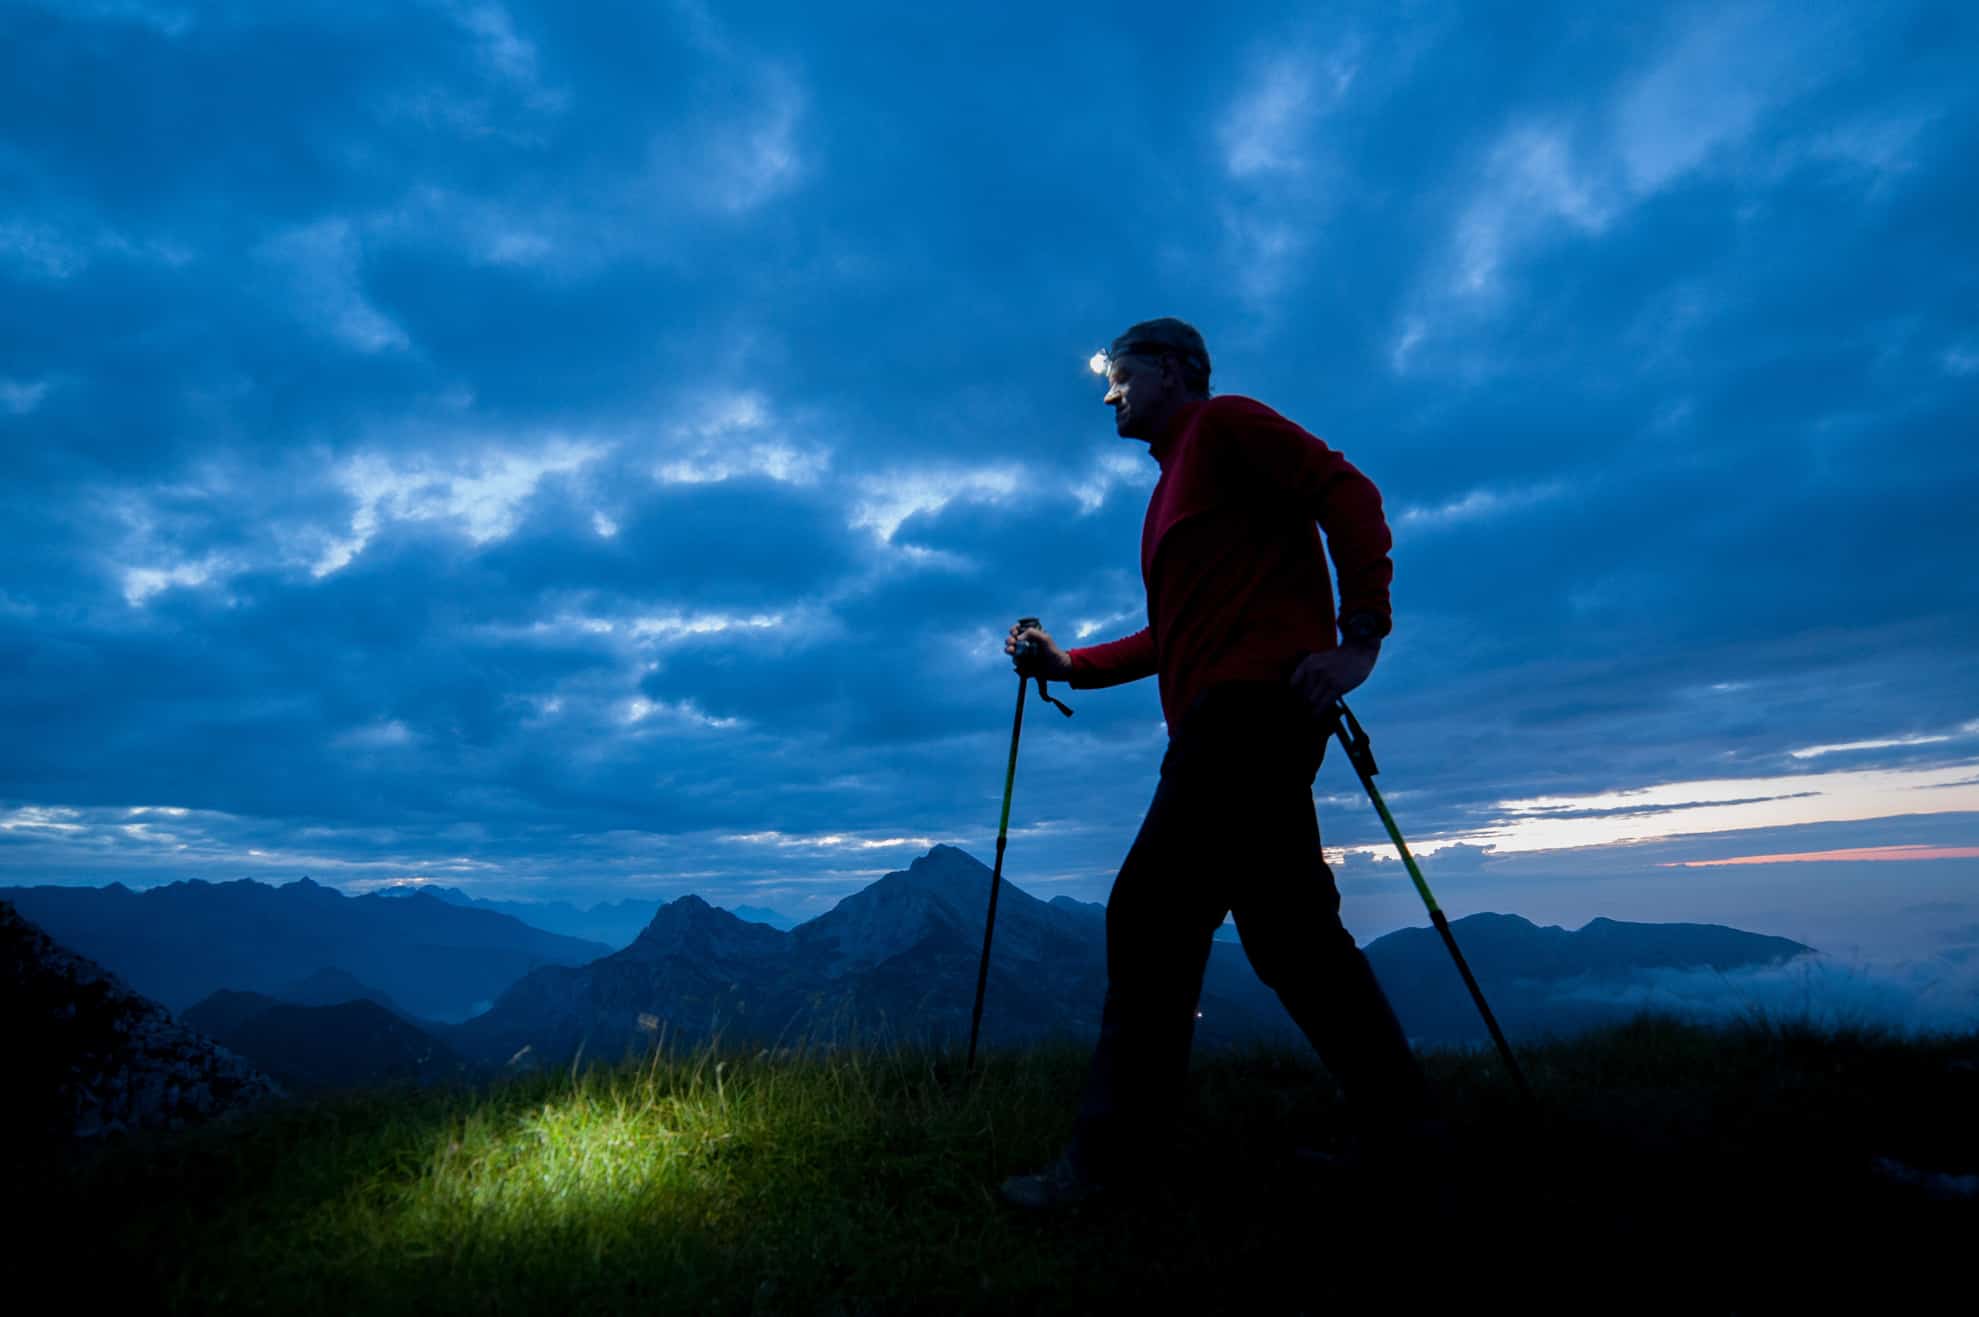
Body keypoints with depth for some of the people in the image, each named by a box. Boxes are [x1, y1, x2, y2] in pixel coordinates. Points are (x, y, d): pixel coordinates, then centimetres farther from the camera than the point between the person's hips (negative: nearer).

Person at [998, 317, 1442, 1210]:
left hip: (1252, 699, -10)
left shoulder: (1226, 423, 4)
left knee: (1149, 916, -12)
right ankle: (1401, 1126, 20)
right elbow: (1174, 635, 27)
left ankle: (1110, 1160, -5)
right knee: (1290, 931, 11)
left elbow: (1347, 494, -9)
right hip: (1236, 723, 10)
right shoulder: (1176, 483, 30)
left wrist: (1359, 636, -19)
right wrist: (1066, 663, 19)